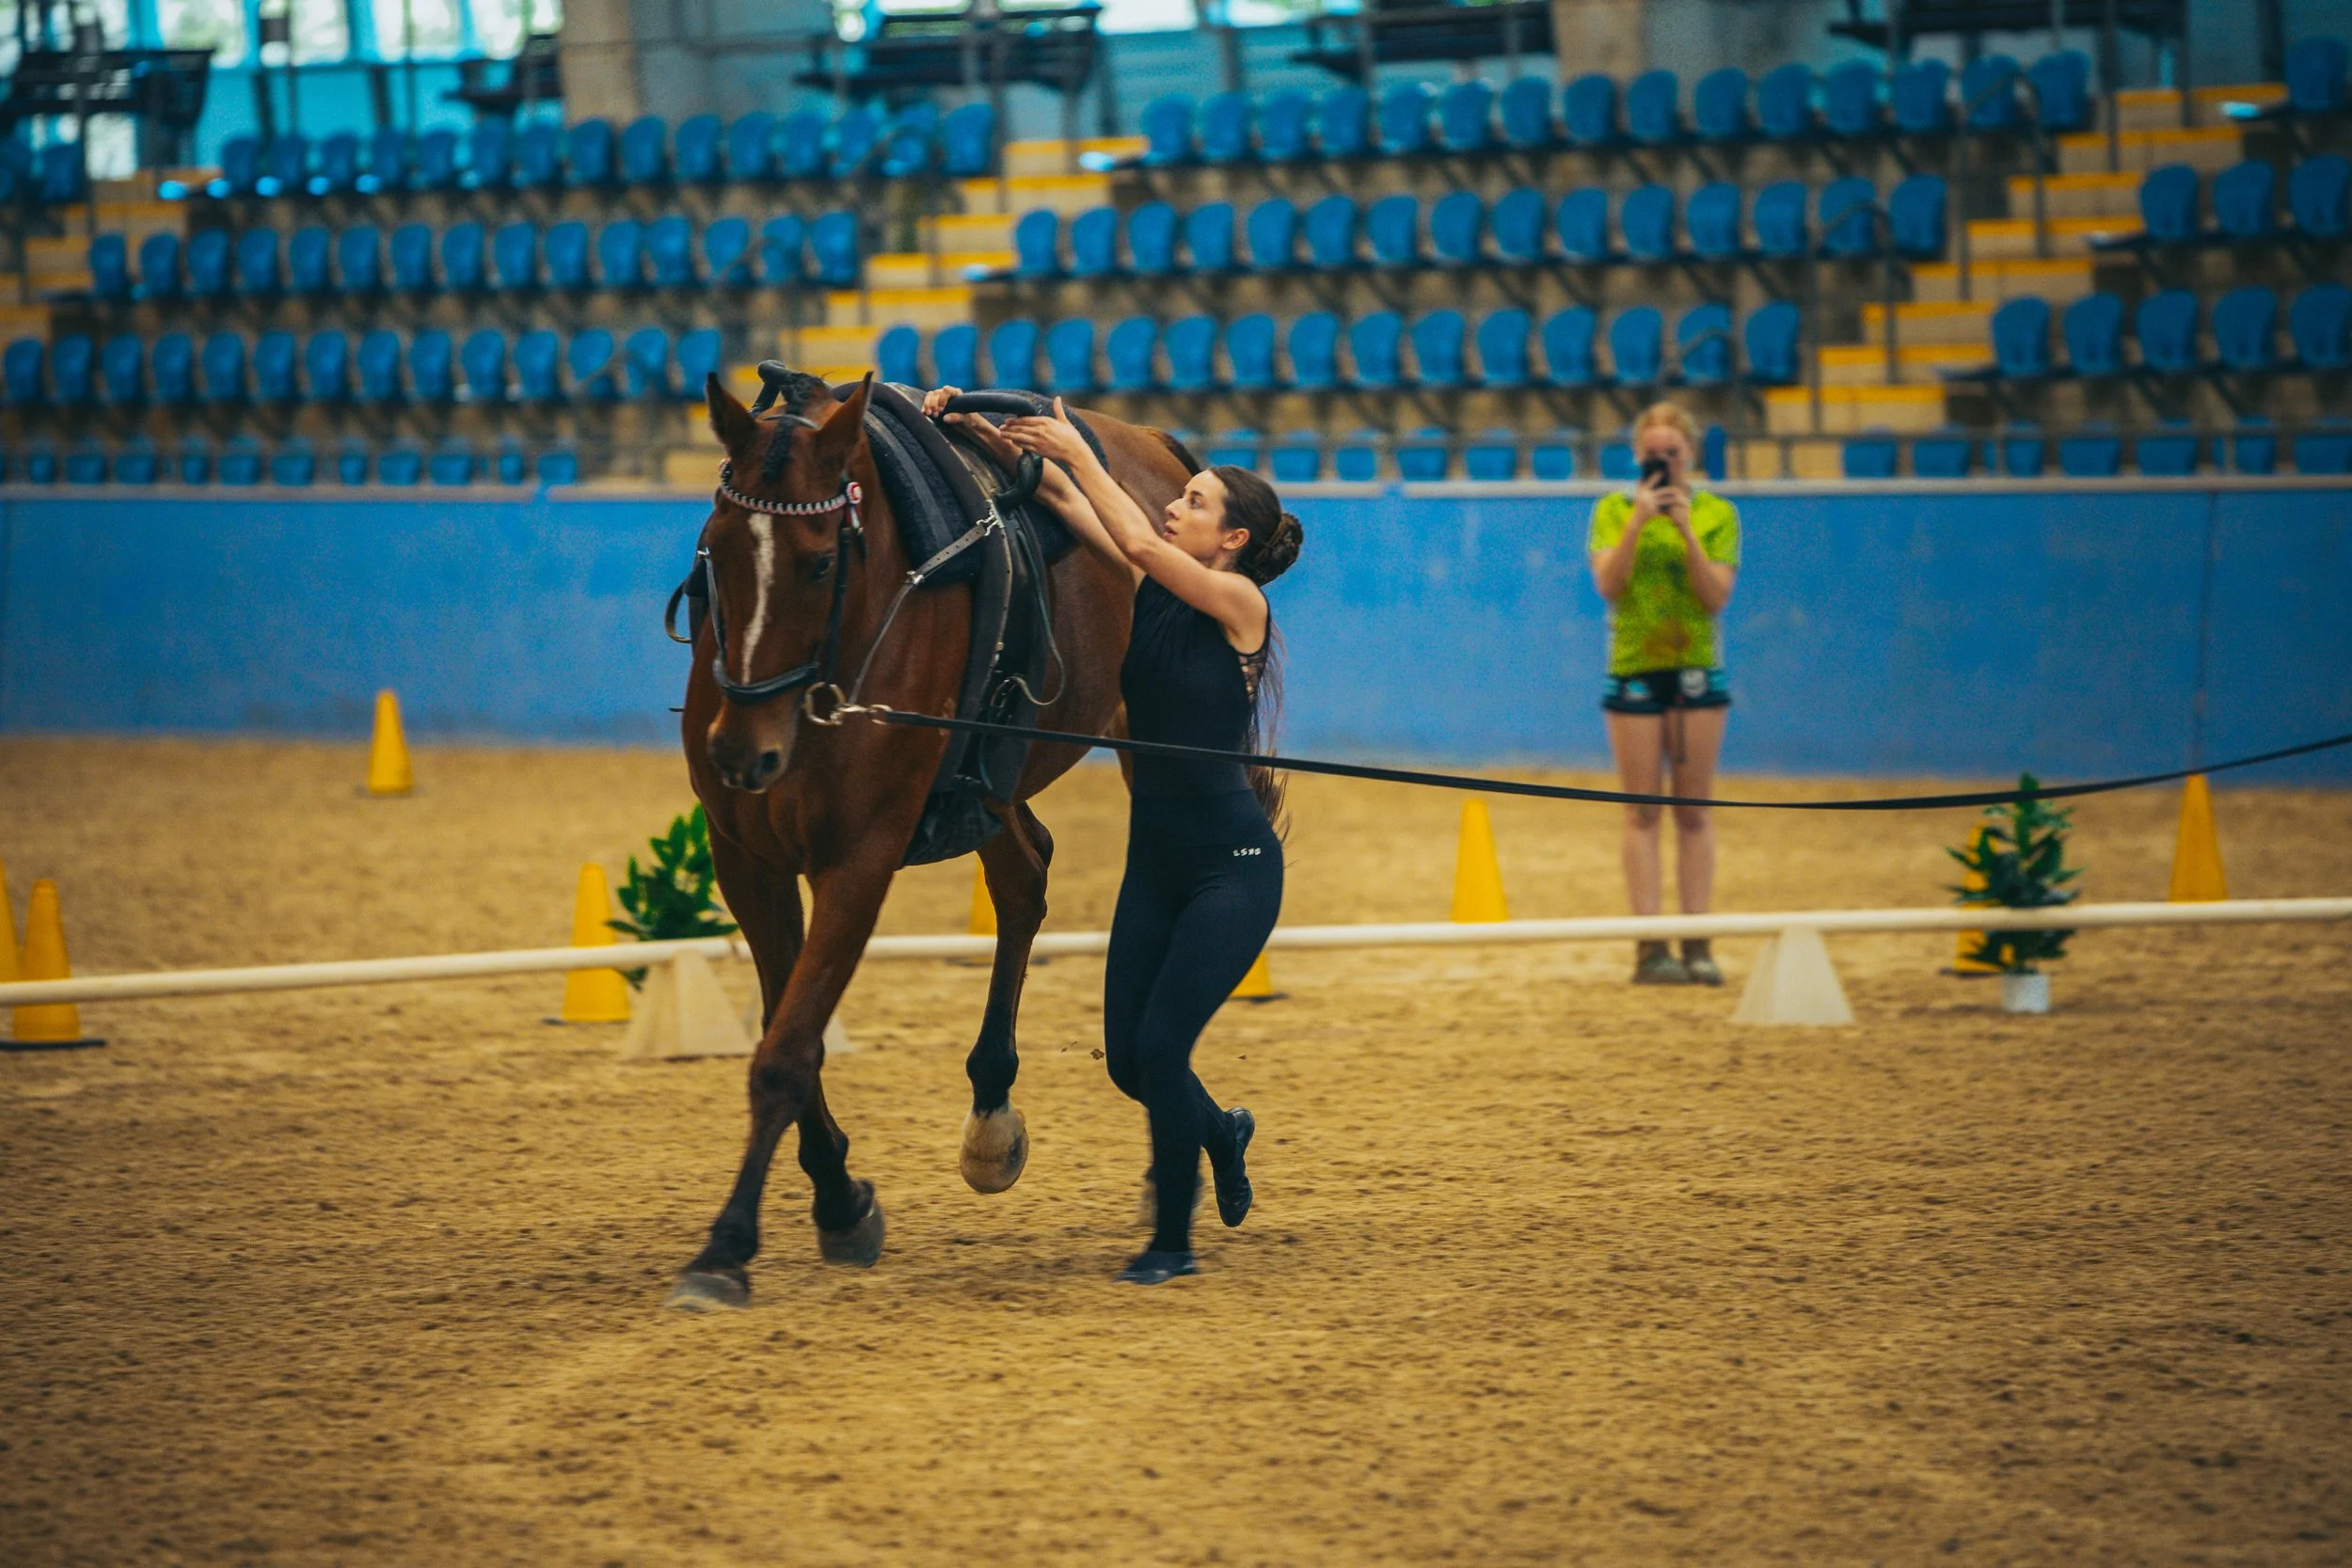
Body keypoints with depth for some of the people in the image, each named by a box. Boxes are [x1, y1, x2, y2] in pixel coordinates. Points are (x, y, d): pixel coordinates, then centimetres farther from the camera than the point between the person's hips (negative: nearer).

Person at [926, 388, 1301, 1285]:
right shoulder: (1152, 591, 6)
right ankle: (1219, 1135, 38)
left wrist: (1077, 452, -18)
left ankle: (1173, 1239, 2)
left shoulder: (1238, 601, -11)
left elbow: (1137, 544, -24)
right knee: (1127, 1059, 5)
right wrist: (993, 440, -12)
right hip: (1157, 862, 7)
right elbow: (1067, 500, 1)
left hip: (1234, 865, -7)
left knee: (1160, 1043, -13)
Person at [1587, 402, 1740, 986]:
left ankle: (1697, 945, 3)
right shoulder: (1613, 510, 4)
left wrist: (1686, 528, -13)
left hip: (1697, 669, 1)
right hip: (1634, 668, -1)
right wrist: (1639, 521, -15)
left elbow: (1717, 596, -5)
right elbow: (1609, 584, -8)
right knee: (1643, 810, -2)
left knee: (1694, 810, 1)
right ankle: (1650, 948, -3)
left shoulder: (1716, 513, 4)